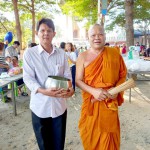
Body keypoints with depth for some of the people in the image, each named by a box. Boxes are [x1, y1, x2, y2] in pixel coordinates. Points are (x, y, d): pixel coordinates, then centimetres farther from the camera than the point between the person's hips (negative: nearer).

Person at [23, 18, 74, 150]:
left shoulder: (62, 54, 3)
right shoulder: (29, 53, -6)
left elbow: (67, 75, 3)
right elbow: (28, 78, -10)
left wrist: (70, 88, -19)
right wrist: (44, 91, -27)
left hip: (59, 105, 3)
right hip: (40, 106, -2)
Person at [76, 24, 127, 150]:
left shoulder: (114, 53, -2)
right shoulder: (83, 57, -4)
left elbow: (123, 75, 6)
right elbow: (78, 80, -4)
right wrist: (93, 91, -20)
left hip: (110, 102, 0)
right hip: (90, 102, 0)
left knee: (109, 136, 11)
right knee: (91, 136, 14)